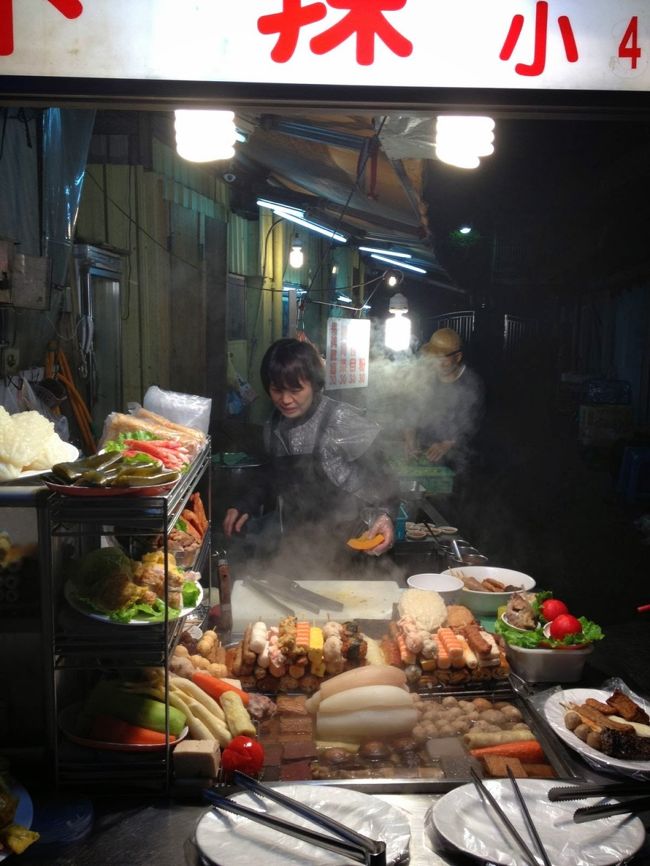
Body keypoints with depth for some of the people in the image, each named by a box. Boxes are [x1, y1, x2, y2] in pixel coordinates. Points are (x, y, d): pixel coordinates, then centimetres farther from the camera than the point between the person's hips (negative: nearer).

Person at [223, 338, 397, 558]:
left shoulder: (344, 423, -19)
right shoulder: (274, 426, 0)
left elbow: (376, 478, -11)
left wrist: (381, 514, -28)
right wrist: (246, 504, 9)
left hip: (342, 546, -5)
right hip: (294, 544, 6)